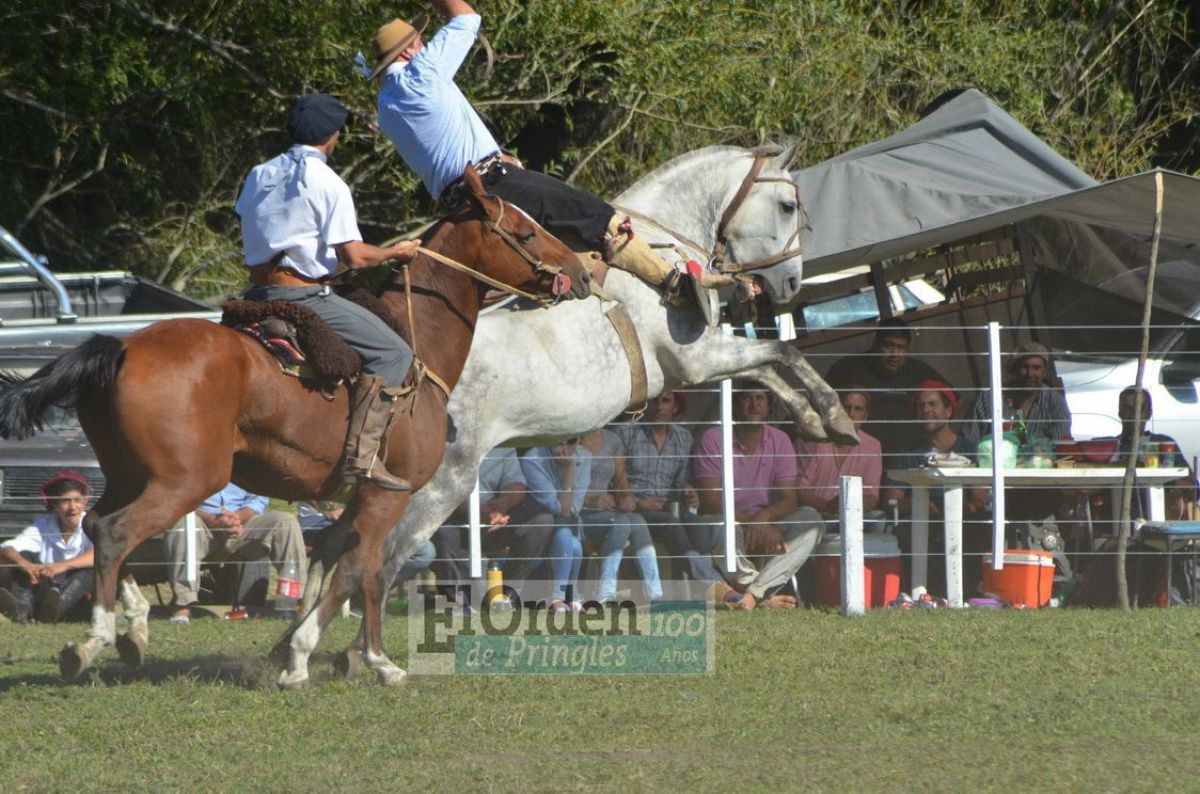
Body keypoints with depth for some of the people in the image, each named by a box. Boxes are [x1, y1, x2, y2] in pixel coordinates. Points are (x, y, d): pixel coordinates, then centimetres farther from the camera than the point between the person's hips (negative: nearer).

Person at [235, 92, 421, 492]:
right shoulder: (327, 183, -10)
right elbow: (353, 256, -13)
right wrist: (394, 252, 4)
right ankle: (361, 455, -19)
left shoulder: (259, 175, 12)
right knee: (392, 353, -6)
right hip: (304, 292, -8)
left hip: (258, 292, 8)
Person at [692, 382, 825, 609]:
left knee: (810, 519, -22)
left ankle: (751, 593, -36)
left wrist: (763, 517, -27)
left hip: (766, 526, 4)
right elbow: (711, 501, -14)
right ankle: (765, 596, -28)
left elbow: (788, 500, -3)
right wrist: (753, 522, -26)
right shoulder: (713, 440, -6)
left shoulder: (779, 441, 5)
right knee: (721, 525, -38)